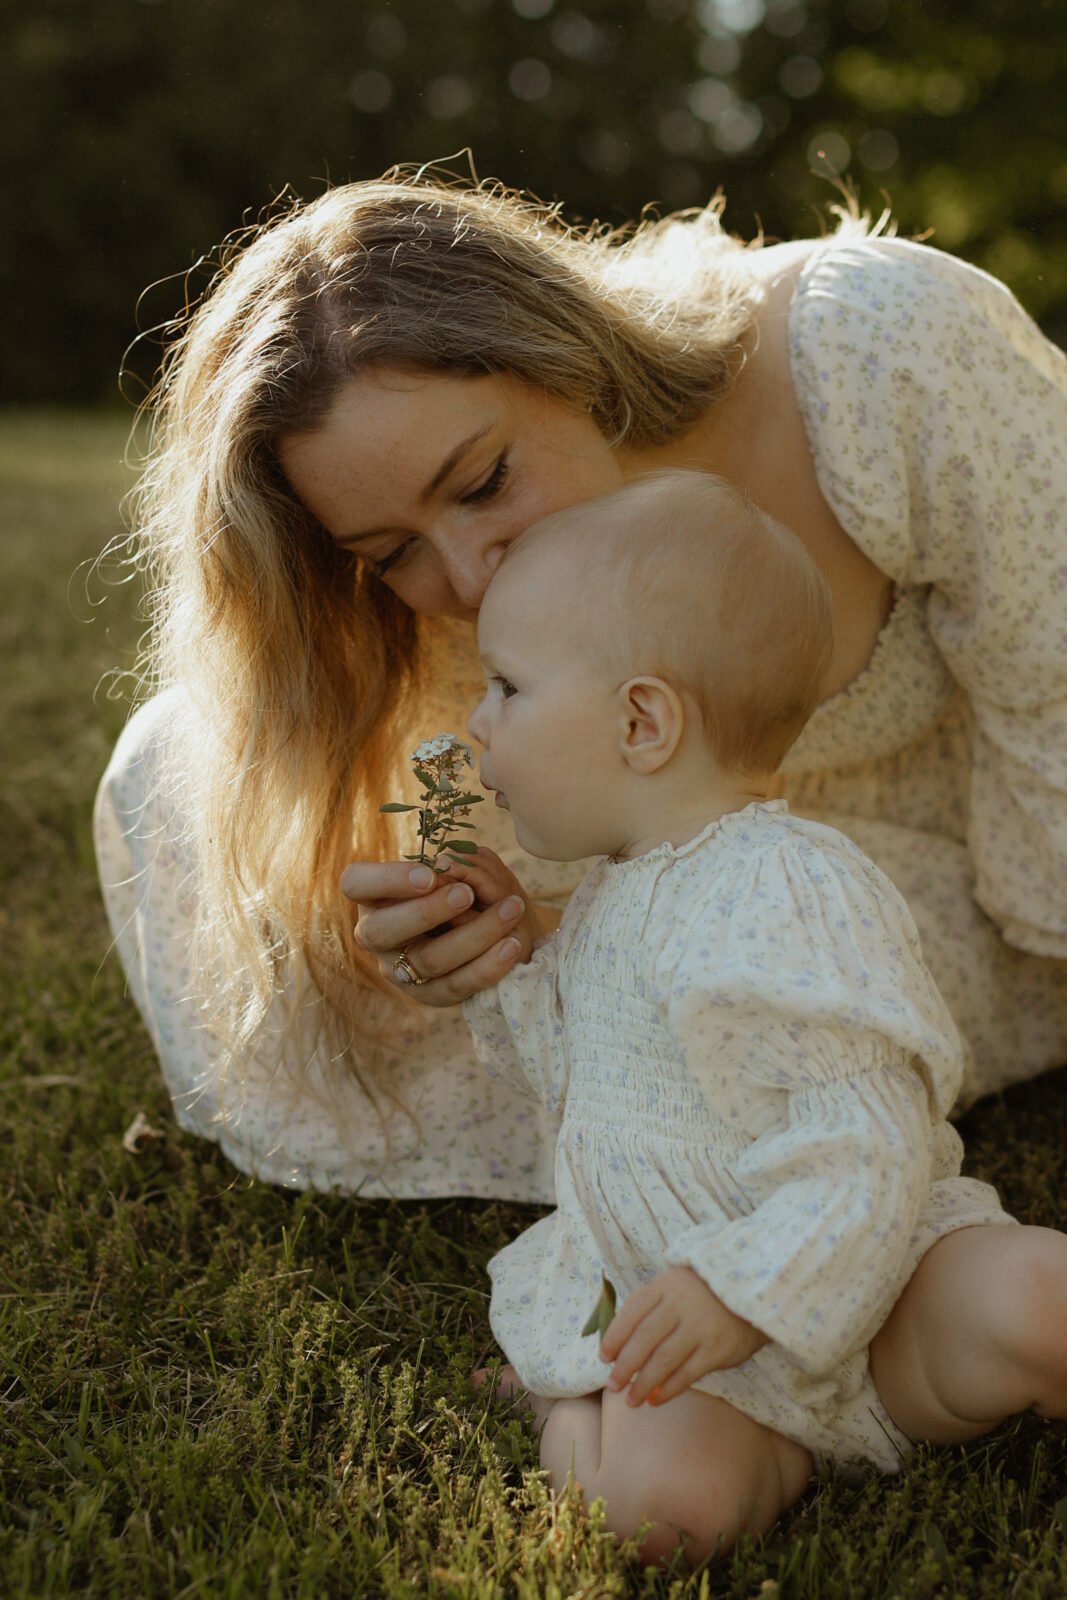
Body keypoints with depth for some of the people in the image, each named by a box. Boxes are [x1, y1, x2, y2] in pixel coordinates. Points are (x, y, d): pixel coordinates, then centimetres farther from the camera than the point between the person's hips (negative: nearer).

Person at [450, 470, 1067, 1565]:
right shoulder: (609, 903, 9)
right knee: (643, 1496, -26)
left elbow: (872, 1144, -22)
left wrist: (748, 1289, -30)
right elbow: (578, 1071, 22)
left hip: (843, 1290, -5)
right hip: (667, 1307, 5)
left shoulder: (796, 892, -20)